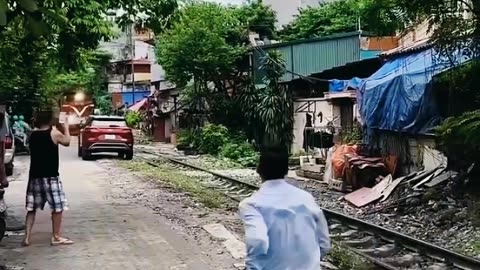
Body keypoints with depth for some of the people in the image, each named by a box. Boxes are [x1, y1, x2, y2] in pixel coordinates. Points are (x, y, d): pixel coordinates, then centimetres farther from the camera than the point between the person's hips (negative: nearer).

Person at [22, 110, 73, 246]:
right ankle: (56, 237, 9)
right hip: (50, 177, -5)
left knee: (31, 208, 12)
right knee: (58, 207, 5)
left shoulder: (33, 134, 4)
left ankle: (27, 238, 9)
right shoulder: (54, 133, -10)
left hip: (34, 176, 5)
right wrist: (66, 126, 20)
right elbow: (67, 142, 8)